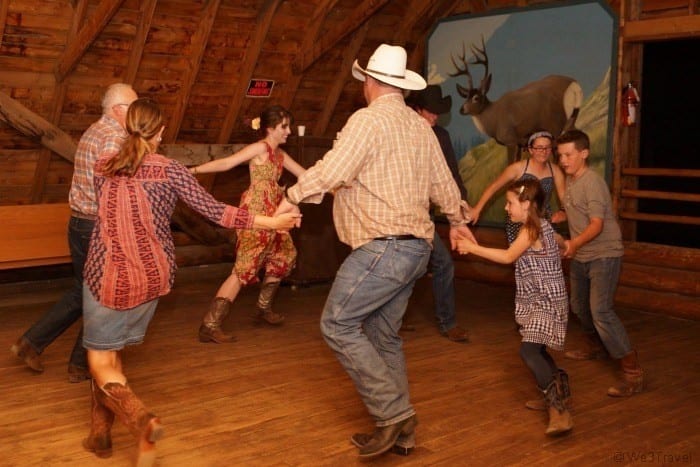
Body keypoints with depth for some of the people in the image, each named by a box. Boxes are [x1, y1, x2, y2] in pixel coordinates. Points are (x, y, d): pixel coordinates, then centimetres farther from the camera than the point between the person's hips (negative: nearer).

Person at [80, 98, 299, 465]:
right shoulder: (171, 171, -7)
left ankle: (143, 422, -18)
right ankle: (101, 434, 24)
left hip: (108, 276, -2)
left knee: (101, 363, 6)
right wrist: (272, 222, -2)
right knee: (111, 354, 20)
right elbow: (215, 211, -8)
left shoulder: (102, 166, -2)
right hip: (152, 278, 2)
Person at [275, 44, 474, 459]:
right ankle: (400, 427, 18)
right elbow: (443, 181, 24)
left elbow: (331, 171, -18)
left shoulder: (369, 118, -10)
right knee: (384, 335, 14)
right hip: (415, 246, 9)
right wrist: (457, 219, 41)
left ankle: (394, 413, -6)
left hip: (384, 246, -9)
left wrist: (293, 197, -1)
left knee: (338, 324, -4)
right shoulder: (420, 125, 15)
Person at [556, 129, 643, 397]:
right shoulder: (570, 180, 8)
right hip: (580, 257, 9)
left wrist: (575, 243, -40)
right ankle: (595, 348, 45)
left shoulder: (592, 182, -19)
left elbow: (597, 224, -27)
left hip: (603, 255, -9)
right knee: (579, 306, 21)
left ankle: (632, 372, -16)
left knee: (601, 311, -19)